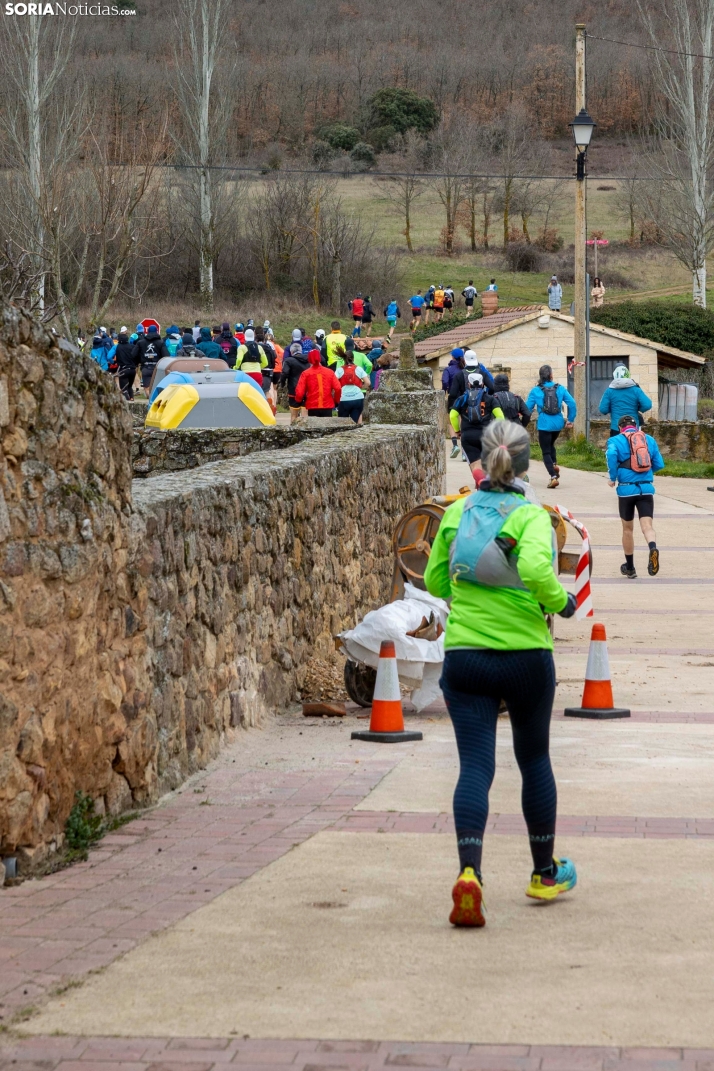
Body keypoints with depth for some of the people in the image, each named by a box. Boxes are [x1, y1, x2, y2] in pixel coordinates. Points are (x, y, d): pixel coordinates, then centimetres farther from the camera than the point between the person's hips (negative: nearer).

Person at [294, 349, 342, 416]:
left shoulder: (306, 374, -4)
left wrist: (299, 401, 13)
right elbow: (338, 388, -6)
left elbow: (299, 392, -8)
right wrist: (336, 401, 11)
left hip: (312, 408, -1)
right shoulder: (329, 372, 1)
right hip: (327, 407, 1)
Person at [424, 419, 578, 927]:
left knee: (475, 766, -2)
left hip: (464, 654, 2)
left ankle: (469, 873, -24)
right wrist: (560, 602, -11)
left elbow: (435, 581, 10)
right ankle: (546, 874, 30)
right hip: (526, 655, -2)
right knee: (535, 761, 16)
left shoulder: (456, 513, 3)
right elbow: (535, 568, -29)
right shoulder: (531, 515, -10)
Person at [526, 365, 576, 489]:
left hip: (544, 425, -3)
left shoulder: (536, 391, -4)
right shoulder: (560, 389, 1)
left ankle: (554, 476, -10)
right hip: (558, 424, 3)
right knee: (550, 445, 28)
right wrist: (570, 420, 7)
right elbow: (572, 403, -2)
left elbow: (528, 408, -4)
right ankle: (554, 464, 3)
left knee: (546, 452, 4)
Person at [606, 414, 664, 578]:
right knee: (647, 526, -8)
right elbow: (659, 464, 11)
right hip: (647, 489, 1)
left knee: (628, 529, 14)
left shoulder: (616, 440, 2)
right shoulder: (649, 440, 12)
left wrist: (612, 477, -7)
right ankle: (653, 548, -41)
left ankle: (630, 568, 25)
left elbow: (611, 454, -19)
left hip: (626, 489, -1)